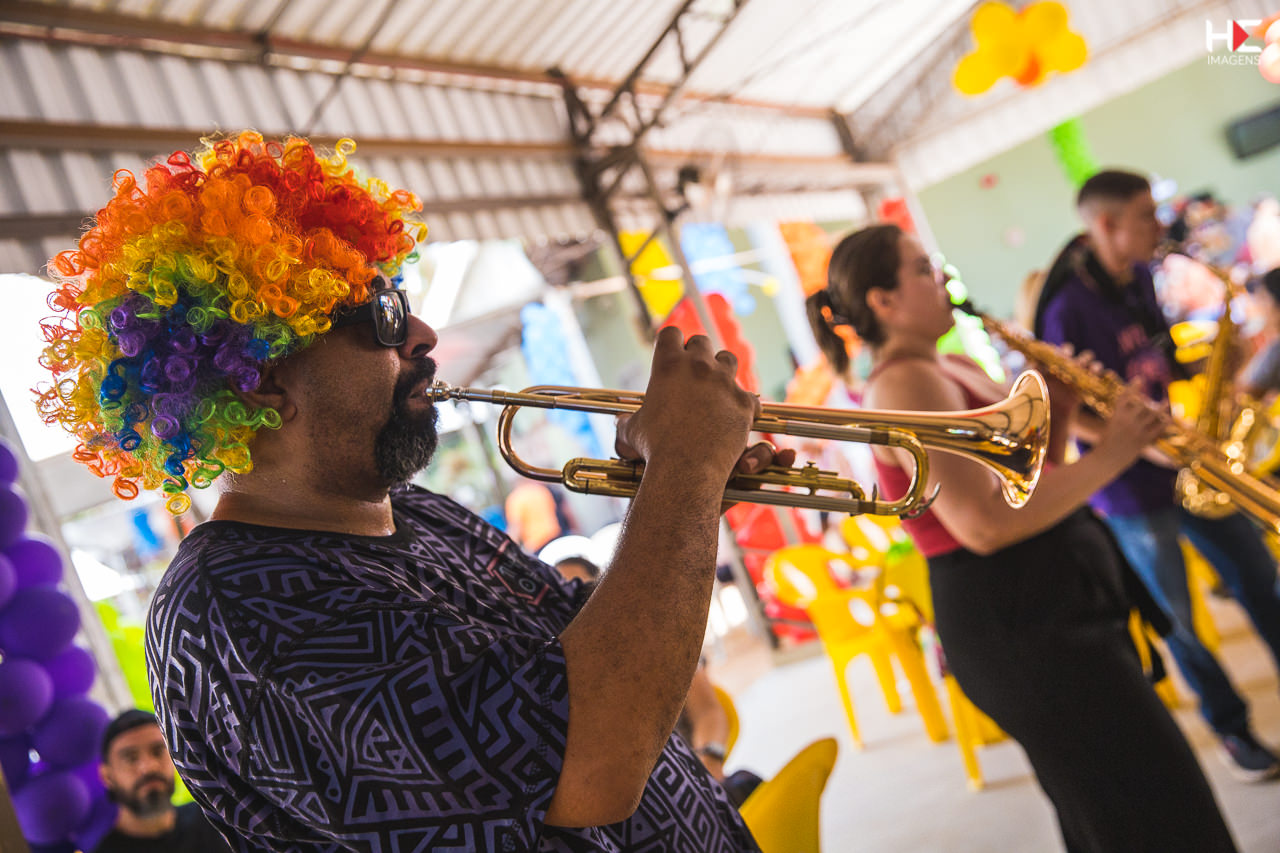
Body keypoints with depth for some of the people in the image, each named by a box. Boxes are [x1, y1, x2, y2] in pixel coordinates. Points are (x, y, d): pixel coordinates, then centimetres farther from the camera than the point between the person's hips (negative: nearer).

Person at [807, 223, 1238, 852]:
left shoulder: (957, 369, 14)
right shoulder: (904, 384, -17)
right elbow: (985, 524, -26)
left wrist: (1057, 410, 1)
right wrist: (1106, 457, -18)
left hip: (1060, 599, 10)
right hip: (1014, 626, -10)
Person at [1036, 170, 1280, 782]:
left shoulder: (1140, 278, 4)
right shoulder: (1068, 309, -20)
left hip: (1181, 462, 7)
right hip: (1130, 490, -7)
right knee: (1179, 620, 7)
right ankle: (1230, 726, 27)